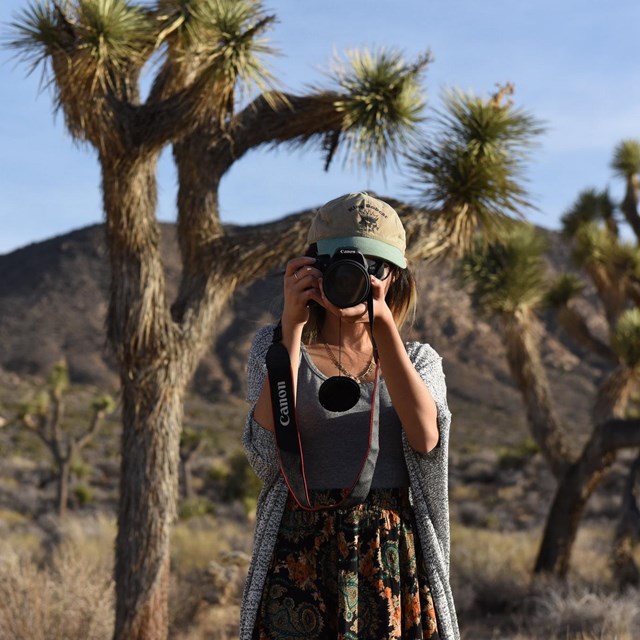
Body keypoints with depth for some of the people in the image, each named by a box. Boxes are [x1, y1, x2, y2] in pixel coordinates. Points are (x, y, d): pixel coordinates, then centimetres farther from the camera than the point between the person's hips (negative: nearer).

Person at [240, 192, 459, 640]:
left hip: (396, 564, 1)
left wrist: (384, 325, -18)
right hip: (301, 560, -1)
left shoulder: (419, 360, 10)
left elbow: (425, 438, -13)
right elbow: (269, 455, -12)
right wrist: (292, 324, -13)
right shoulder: (275, 346, 6)